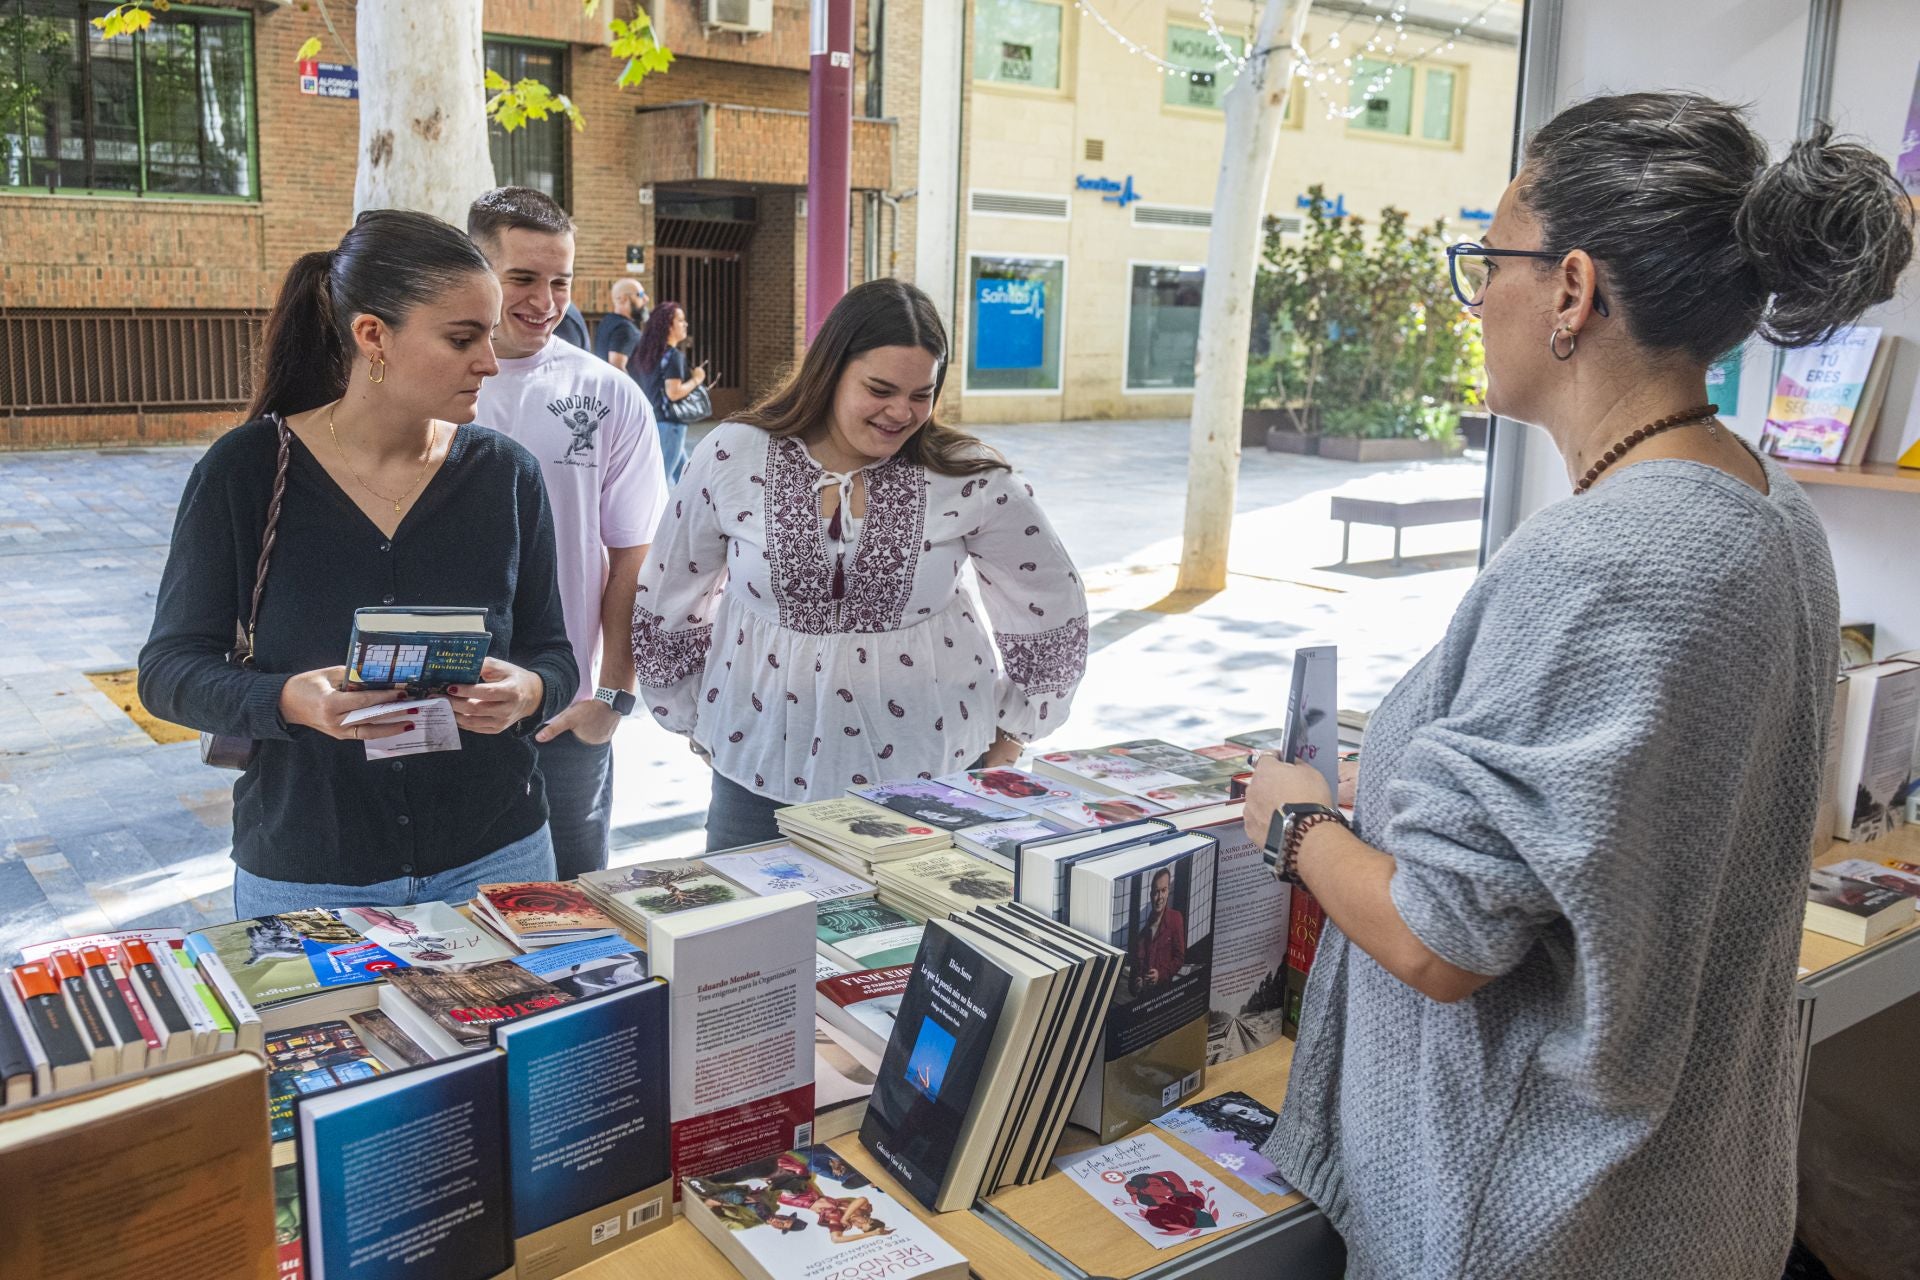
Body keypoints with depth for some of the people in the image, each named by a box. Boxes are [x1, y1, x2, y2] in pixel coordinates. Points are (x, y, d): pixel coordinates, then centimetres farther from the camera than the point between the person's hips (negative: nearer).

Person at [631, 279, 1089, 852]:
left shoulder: (970, 477, -8)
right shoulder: (733, 457, -6)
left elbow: (1050, 605, 6)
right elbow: (666, 606, 8)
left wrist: (1013, 731, 9)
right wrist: (696, 720, 13)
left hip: (926, 773, 0)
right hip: (762, 772, 1)